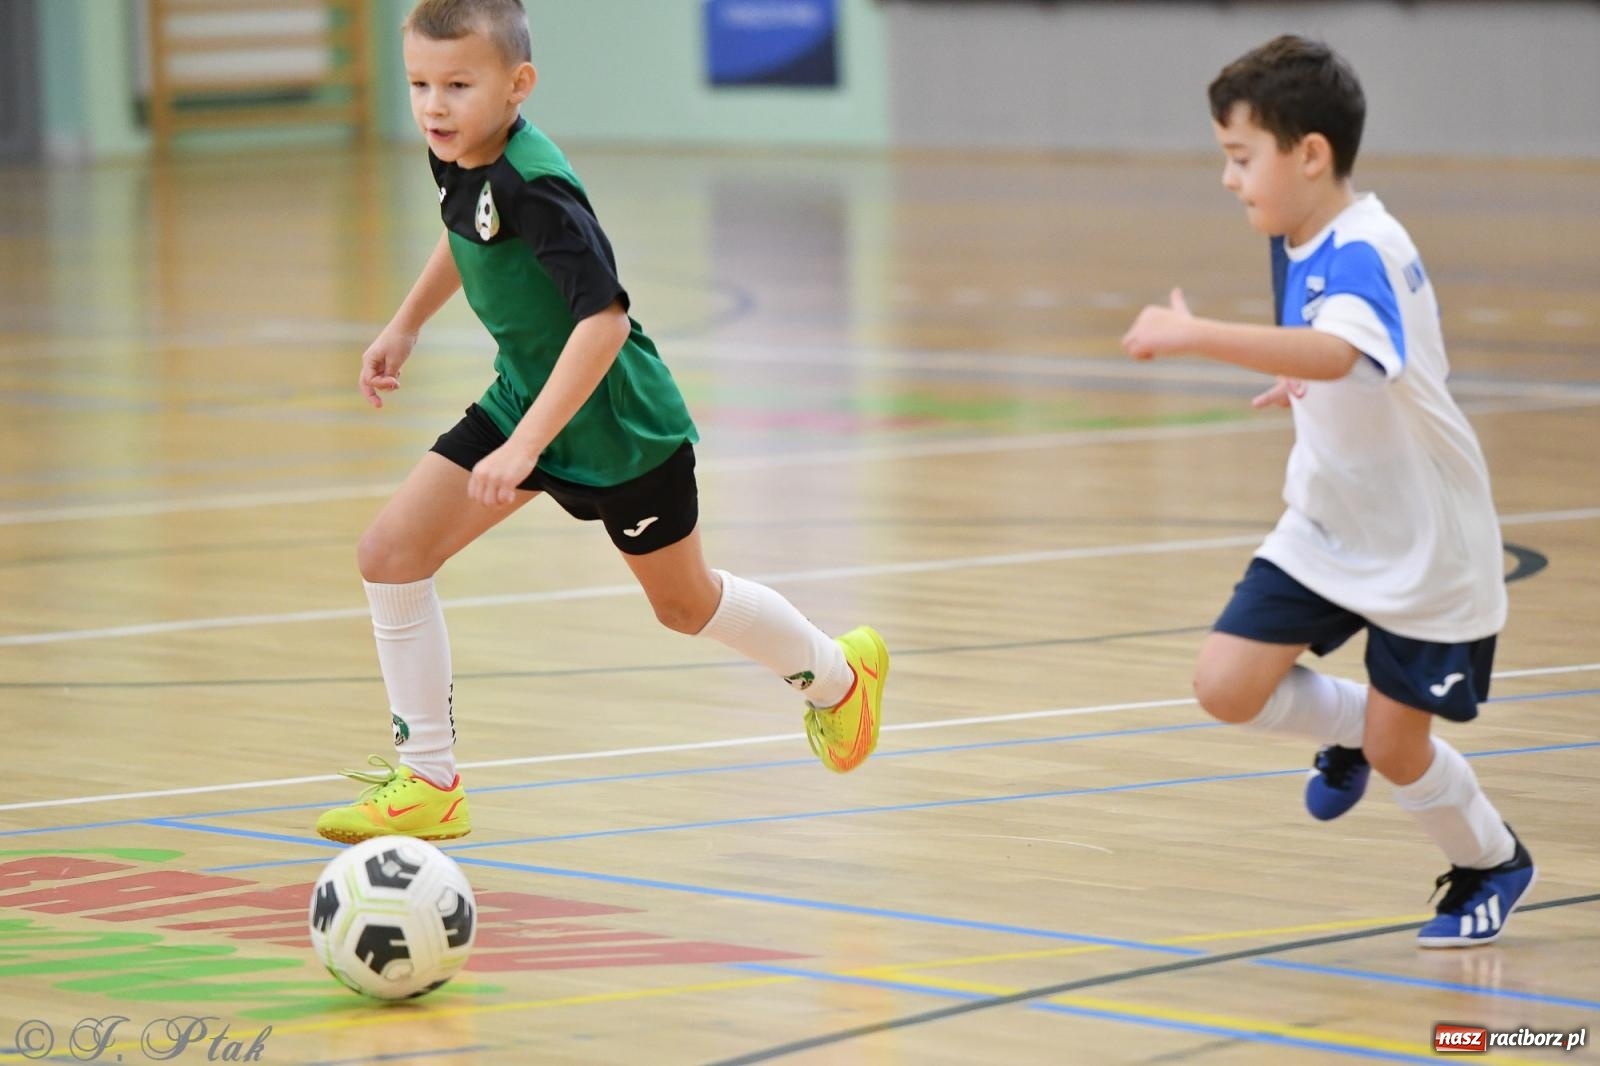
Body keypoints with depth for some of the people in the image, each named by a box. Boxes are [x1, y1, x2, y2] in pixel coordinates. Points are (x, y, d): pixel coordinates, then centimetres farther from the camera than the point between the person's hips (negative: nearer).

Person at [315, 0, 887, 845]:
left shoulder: (535, 188, -33)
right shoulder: (458, 159, -8)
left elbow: (604, 319, -37)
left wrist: (523, 447, -39)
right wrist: (407, 323, 24)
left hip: (618, 423, -7)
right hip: (525, 396, 7)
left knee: (683, 601, 14)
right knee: (391, 550, -6)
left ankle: (837, 675, 44)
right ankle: (429, 784, 3)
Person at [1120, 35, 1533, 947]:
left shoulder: (1365, 252, -27)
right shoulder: (1299, 247, 0)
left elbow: (1335, 352, -51)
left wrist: (1196, 336, -56)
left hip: (1424, 546, -8)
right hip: (1327, 529, 8)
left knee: (1395, 747, 1)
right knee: (1228, 685, -6)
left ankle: (1494, 865, 30)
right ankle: (1349, 725, 24)